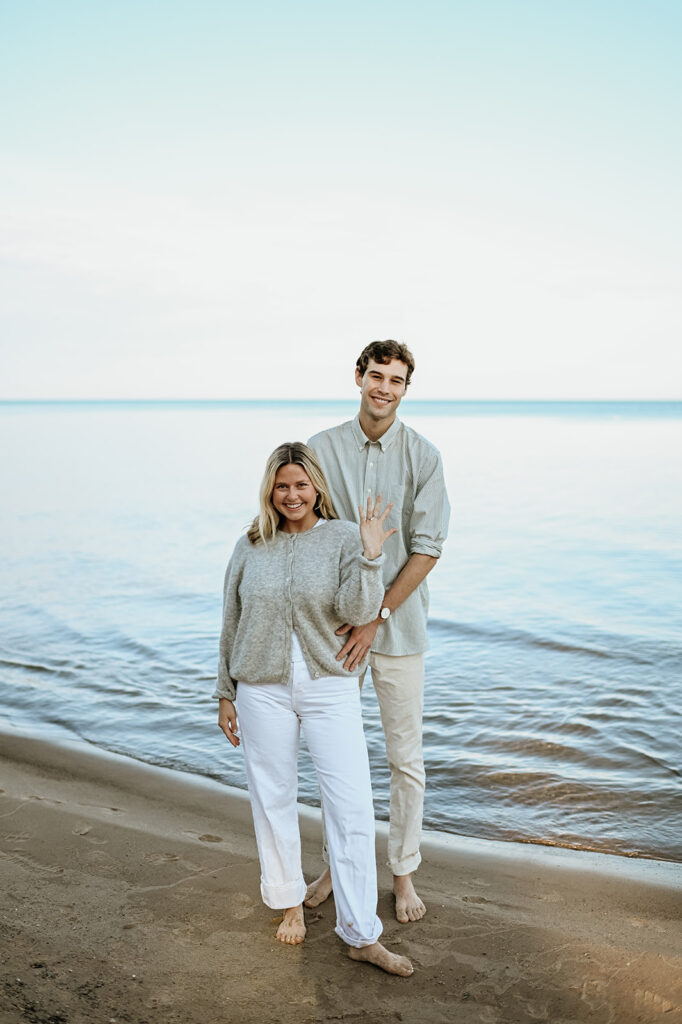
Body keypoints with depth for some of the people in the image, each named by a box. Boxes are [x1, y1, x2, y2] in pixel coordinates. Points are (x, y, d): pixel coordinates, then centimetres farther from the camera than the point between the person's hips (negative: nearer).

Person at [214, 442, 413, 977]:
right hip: (263, 690, 2)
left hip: (331, 687, -2)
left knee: (354, 807, -4)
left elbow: (356, 610, -13)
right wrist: (225, 694, 12)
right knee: (274, 801, 12)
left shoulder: (343, 538, -2)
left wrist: (370, 557, -27)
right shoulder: (251, 547, 4)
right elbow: (231, 626, 9)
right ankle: (290, 904, 34)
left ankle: (362, 935, 6)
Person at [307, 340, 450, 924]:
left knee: (405, 757, 7)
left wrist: (377, 616, -13)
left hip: (398, 624, -1)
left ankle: (404, 873, 25)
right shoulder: (323, 449, 1)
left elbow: (427, 549, -8)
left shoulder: (423, 457, -4)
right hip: (337, 620, 2)